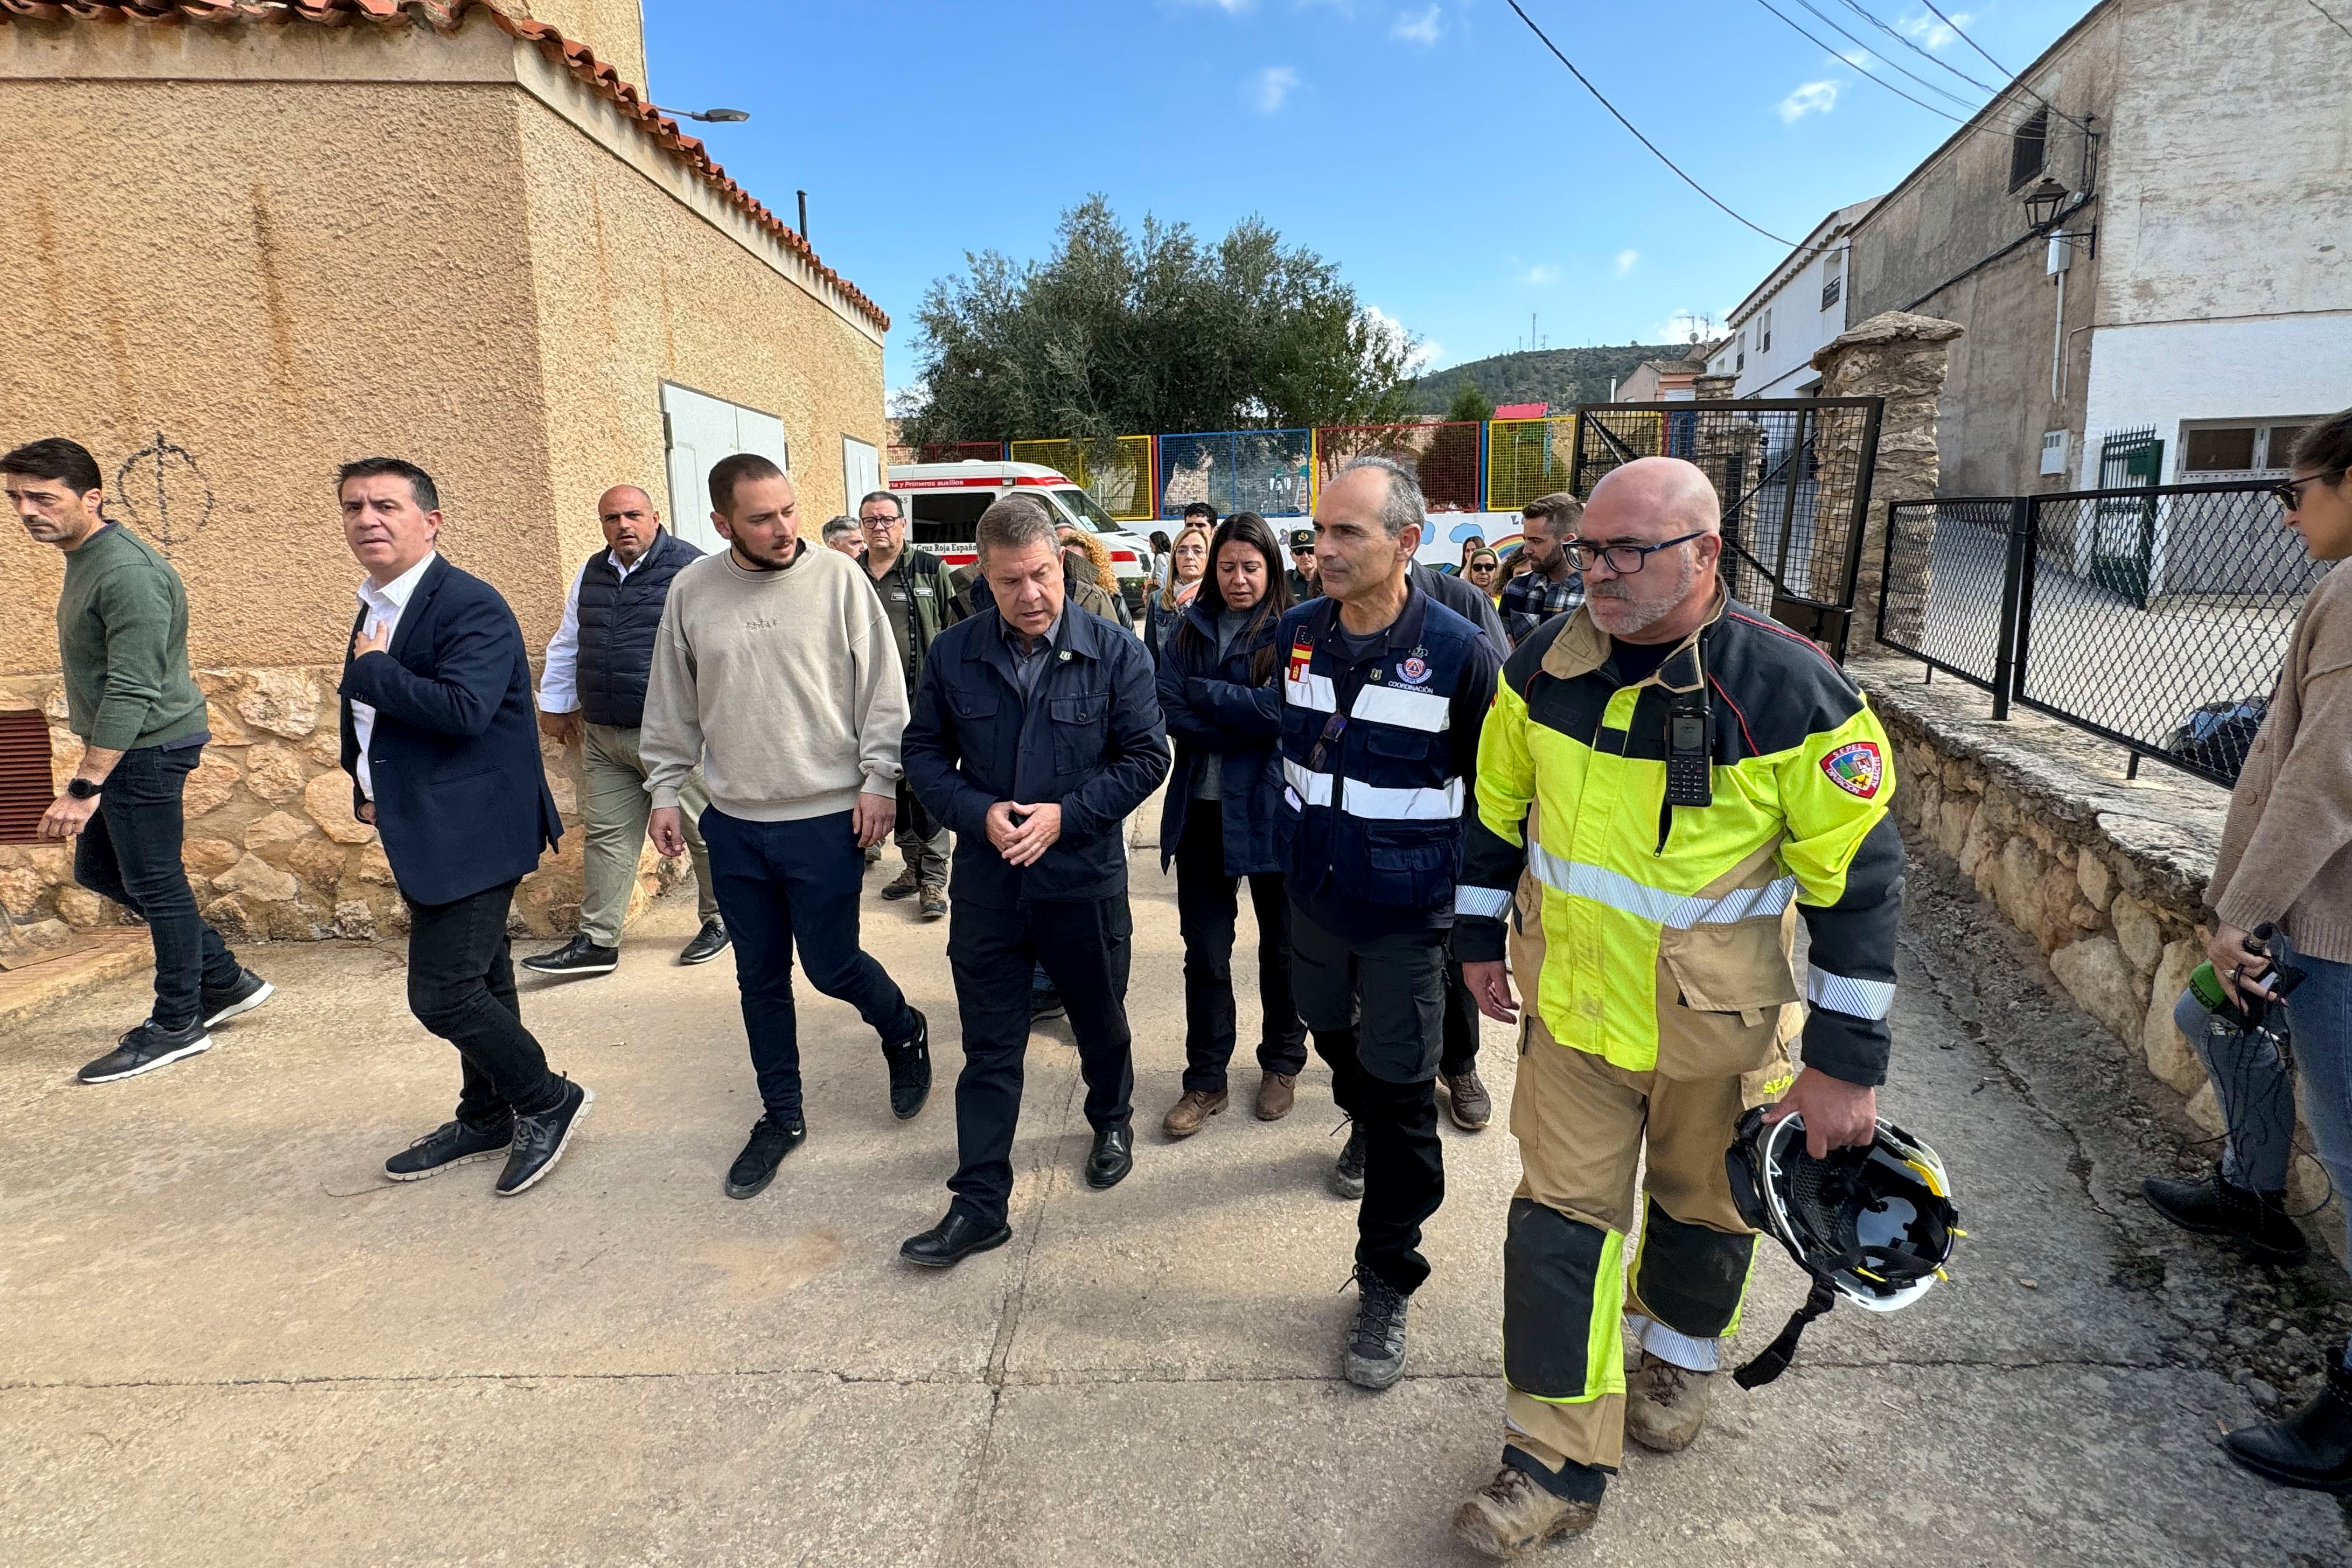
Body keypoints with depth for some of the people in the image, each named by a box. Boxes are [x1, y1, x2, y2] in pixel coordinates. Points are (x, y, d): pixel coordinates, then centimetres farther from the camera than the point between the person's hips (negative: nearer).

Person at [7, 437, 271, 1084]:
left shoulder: (128, 574, -22)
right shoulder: (85, 558, 10)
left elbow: (132, 691, -26)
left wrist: (83, 786, -25)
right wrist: (89, 776, 22)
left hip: (147, 749, -10)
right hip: (122, 748, 11)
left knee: (154, 884, 0)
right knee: (99, 869, 17)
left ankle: (177, 1024, 15)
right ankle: (225, 980, 25)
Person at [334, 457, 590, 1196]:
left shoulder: (471, 606, -18)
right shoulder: (376, 606, 12)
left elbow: (463, 709, -31)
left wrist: (370, 671, -18)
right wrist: (366, 785, 11)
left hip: (470, 834, -9)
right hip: (425, 833, 9)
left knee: (442, 993, -9)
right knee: (478, 983, 19)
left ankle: (547, 1100, 11)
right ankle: (487, 1118, 33)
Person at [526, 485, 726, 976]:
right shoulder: (589, 575, 13)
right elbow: (566, 646, 24)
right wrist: (555, 706, 24)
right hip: (603, 736, 6)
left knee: (704, 832, 5)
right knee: (606, 835, 7)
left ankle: (717, 921, 24)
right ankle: (597, 942, 14)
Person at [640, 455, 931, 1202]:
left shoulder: (838, 578, -8)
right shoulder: (691, 593, 1)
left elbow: (882, 688, -5)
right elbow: (671, 706, 9)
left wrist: (879, 780, -8)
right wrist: (664, 790, 8)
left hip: (828, 817, -3)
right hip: (734, 824, 4)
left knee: (831, 964, 3)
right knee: (760, 976, 13)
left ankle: (903, 1033, 35)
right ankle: (781, 1116, 30)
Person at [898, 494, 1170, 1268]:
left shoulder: (1114, 651, -8)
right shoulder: (952, 654, -3)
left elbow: (1146, 756, -6)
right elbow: (924, 753, 3)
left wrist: (1066, 814, -17)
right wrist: (978, 813, -14)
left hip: (1085, 879, 0)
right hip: (986, 883, 1)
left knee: (1101, 1023, 20)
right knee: (989, 1048, 8)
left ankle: (1111, 1121, 50)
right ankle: (979, 1204, 18)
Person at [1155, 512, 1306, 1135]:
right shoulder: (1190, 629, 5)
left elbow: (1283, 710, -19)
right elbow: (1170, 709, -6)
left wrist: (1203, 692, -11)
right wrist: (1248, 723, -16)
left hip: (1271, 812, -3)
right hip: (1203, 810, 3)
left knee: (1280, 944, 14)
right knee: (1205, 951, 8)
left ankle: (1282, 1064, 33)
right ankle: (1205, 1079, 21)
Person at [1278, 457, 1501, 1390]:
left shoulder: (1458, 653, -18)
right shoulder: (1297, 633, -3)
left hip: (1407, 914, -5)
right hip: (1314, 894, 5)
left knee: (1401, 1095, 3)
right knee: (1334, 1036, 26)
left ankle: (1386, 1283, 20)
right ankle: (1361, 1123, 59)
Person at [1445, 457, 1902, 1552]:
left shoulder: (1793, 692, -21)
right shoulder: (1545, 665, -8)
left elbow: (1858, 880, -15)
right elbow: (1498, 804, 7)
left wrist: (1848, 1061, -13)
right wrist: (1479, 938, 11)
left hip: (1718, 1026, -2)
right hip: (1571, 1008, 3)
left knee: (1703, 1205, 21)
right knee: (1562, 1216, 5)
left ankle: (1681, 1349, 53)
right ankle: (1557, 1464, 21)